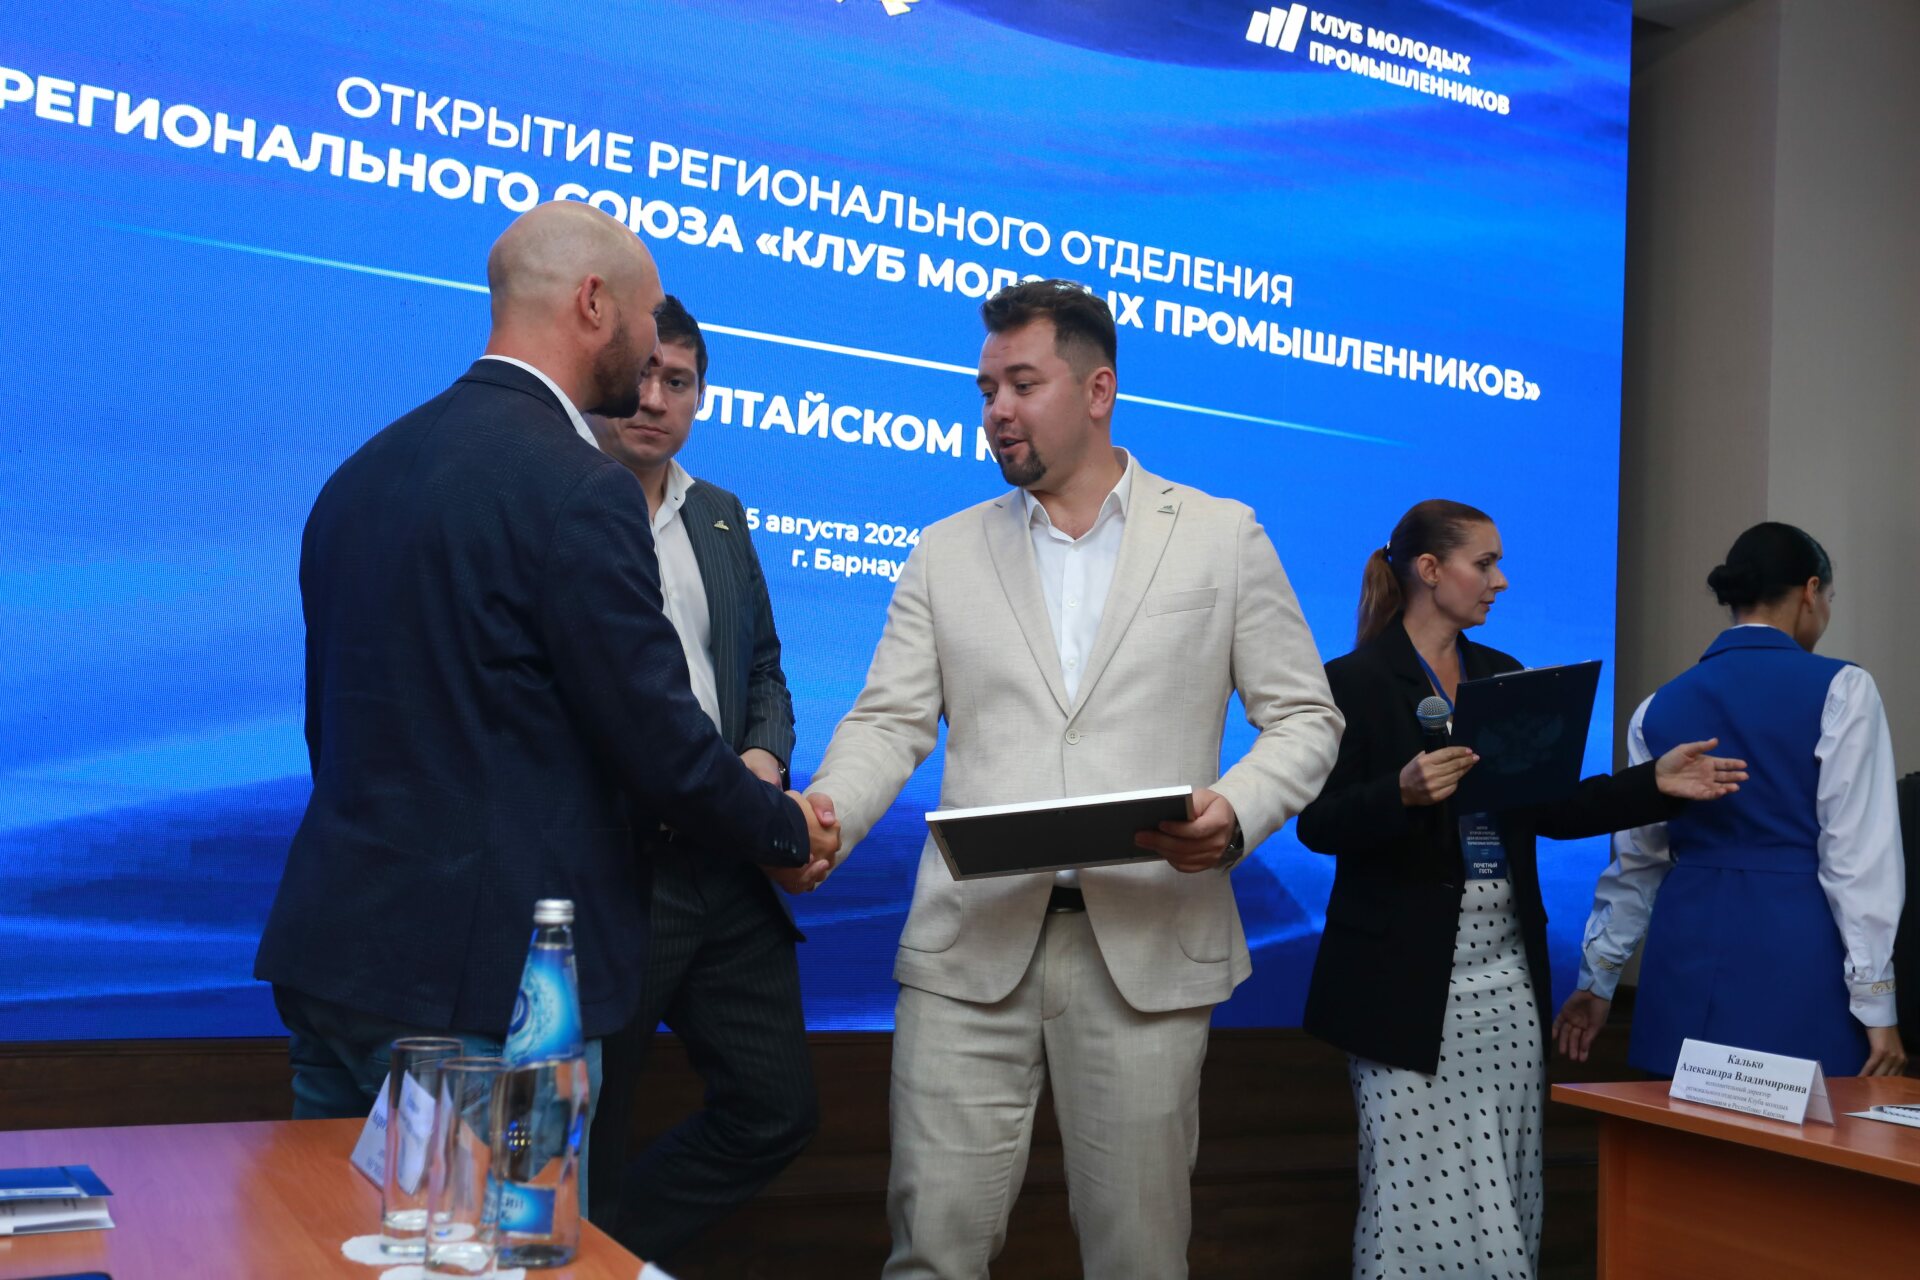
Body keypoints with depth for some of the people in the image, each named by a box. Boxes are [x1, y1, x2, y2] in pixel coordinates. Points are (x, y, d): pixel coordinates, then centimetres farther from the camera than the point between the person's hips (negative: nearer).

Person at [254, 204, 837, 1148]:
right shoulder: (577, 489, -16)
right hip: (476, 986, -8)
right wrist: (789, 832, 5)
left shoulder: (364, 470, 11)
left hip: (329, 956, 9)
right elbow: (657, 741, -13)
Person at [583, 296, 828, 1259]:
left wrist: (766, 756, -1)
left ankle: (605, 1253, 28)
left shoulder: (720, 518, 14)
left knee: (776, 1108, 12)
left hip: (728, 871, 7)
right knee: (581, 1141, 6)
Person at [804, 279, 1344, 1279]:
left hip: (1147, 947, -1)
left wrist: (1236, 813, -12)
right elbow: (890, 721, 7)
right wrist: (822, 815, -14)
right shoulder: (947, 553, 13)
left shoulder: (1221, 537, 8)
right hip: (971, 945, 2)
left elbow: (1303, 716, 8)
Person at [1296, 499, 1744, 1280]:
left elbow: (1546, 808, 13)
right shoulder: (1356, 681, -7)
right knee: (1423, 1186, -3)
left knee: (1503, 1185, 8)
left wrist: (1656, 785, 3)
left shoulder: (1502, 675, 13)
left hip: (1507, 970, 6)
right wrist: (1404, 793, -28)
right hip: (1408, 979, -6)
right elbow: (1318, 824, -12)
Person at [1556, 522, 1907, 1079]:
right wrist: (1875, 1001, -5)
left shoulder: (1663, 704, 9)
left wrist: (1597, 979, 22)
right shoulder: (1840, 690, -4)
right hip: (1797, 956, -4)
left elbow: (1640, 856, 15)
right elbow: (1859, 854, -8)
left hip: (1691, 957, 5)